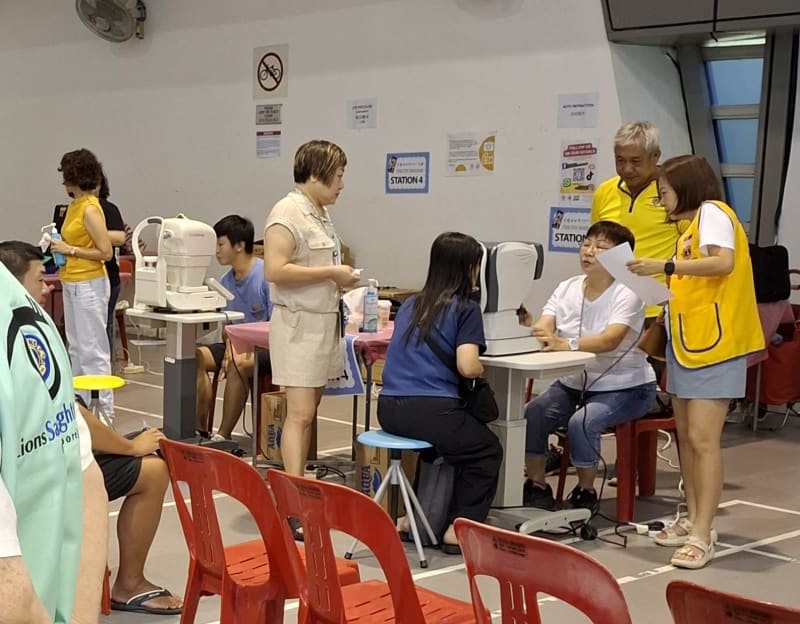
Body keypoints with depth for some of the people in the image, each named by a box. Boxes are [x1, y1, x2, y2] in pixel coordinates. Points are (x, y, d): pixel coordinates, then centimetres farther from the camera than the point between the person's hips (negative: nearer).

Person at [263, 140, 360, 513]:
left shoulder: (321, 215, 17)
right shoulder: (288, 213, -13)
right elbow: (275, 270, -22)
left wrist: (340, 281, 14)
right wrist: (331, 273, -17)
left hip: (324, 321, 9)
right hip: (298, 324, -9)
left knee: (308, 411, 10)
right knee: (300, 414, -12)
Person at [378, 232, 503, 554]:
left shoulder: (411, 305, 17)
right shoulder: (465, 309, -2)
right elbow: (467, 367, -13)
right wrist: (482, 369, 9)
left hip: (389, 409, 6)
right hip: (431, 411, -6)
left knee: (443, 443, 36)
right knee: (488, 451, 20)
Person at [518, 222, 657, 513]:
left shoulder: (626, 294, -15)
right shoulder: (566, 289, 1)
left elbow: (610, 340, -32)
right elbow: (544, 330, -13)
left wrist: (567, 344, -49)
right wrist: (528, 326, -38)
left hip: (624, 387, -5)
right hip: (574, 382, 5)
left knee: (582, 422, -29)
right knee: (531, 413, -17)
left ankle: (586, 493, -5)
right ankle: (536, 486, 2)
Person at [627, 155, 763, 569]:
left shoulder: (712, 212, -9)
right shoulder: (693, 224, 18)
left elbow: (724, 262, -26)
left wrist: (666, 266, -26)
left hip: (712, 342, -10)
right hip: (687, 340, 10)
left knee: (703, 439, -11)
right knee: (684, 435, 12)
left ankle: (702, 536, -10)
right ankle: (693, 520, 21)